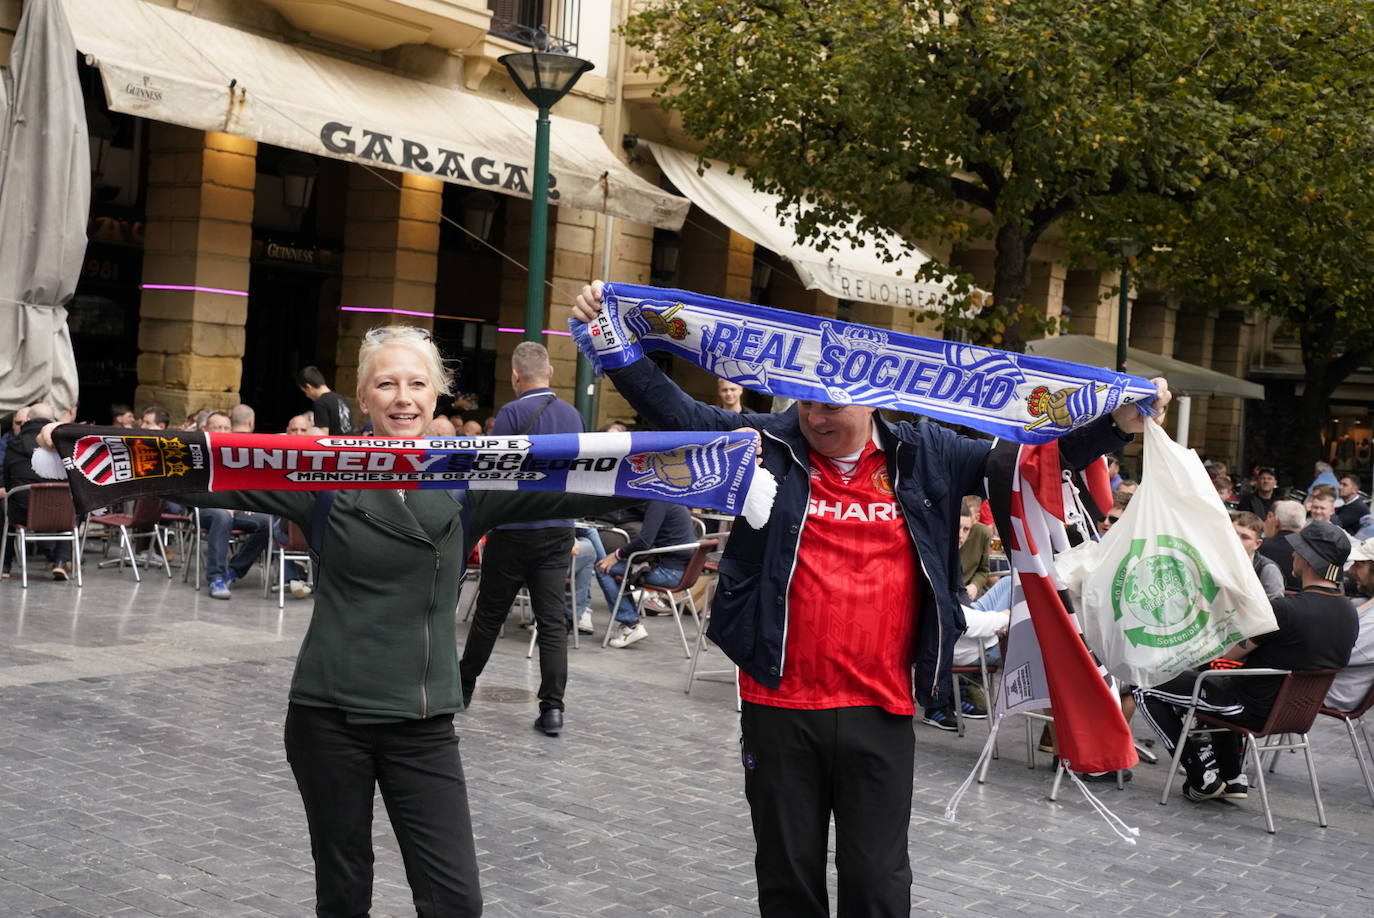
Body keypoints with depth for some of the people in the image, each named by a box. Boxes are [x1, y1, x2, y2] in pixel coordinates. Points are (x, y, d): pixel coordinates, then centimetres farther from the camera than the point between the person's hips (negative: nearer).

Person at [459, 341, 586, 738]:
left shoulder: (512, 413, -11)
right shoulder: (572, 415, 7)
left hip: (515, 530, -4)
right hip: (559, 531, 4)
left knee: (490, 613, 11)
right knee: (552, 620, 2)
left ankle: (463, 686, 27)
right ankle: (552, 707, -4)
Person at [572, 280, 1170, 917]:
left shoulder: (924, 457, 3)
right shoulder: (770, 444, 0)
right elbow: (671, 408, -1)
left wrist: (1119, 426, -3)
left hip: (880, 713, 0)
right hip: (779, 707, 0)